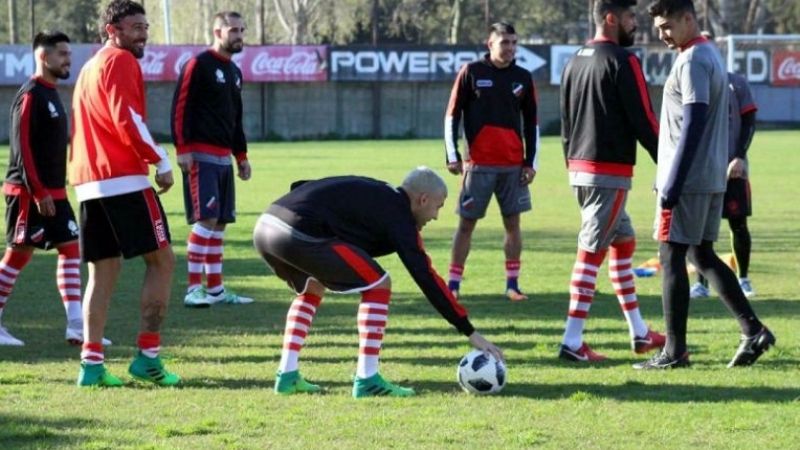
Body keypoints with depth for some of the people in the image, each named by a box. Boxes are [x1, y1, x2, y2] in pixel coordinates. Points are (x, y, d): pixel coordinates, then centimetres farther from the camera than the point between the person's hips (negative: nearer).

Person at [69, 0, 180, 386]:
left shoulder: (89, 67, 23)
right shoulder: (120, 61, -5)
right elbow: (128, 120, -16)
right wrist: (160, 161, -9)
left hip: (89, 183, 9)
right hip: (125, 180, -9)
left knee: (103, 271, 9)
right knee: (161, 260, -1)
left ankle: (92, 364, 3)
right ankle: (148, 356, -5)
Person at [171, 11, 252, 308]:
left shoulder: (234, 72, 18)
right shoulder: (198, 66, -7)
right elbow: (180, 108, -12)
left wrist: (241, 155, 22)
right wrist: (182, 148, -19)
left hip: (223, 158, 8)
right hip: (200, 156, -8)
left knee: (220, 222, 7)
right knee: (206, 219, -15)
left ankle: (215, 289, 12)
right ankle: (194, 289, -14)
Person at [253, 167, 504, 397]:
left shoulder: (372, 192, 27)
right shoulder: (397, 215, 4)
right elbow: (426, 278, 1)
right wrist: (470, 333, 3)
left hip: (266, 223, 9)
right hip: (298, 234, -9)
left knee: (312, 290, 33)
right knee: (378, 285, 3)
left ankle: (287, 376, 25)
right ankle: (366, 381, 3)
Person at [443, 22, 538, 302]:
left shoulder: (523, 78, 8)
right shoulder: (471, 73, -1)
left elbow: (531, 122, 12)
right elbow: (452, 115, 0)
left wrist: (531, 162, 6)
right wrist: (452, 155, -6)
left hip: (514, 165, 3)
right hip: (478, 163, -3)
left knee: (513, 222, 3)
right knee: (467, 223, 0)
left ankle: (512, 285, 9)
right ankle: (453, 285, 5)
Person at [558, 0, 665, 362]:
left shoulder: (575, 62, 13)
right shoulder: (622, 61, -12)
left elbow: (565, 120, 17)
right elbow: (643, 120, -14)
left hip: (579, 169, 9)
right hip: (610, 172, -9)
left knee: (623, 242, 18)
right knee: (592, 252, -8)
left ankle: (639, 334, 23)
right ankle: (572, 343, -10)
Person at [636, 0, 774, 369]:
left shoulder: (692, 61, -14)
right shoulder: (711, 55, 16)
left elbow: (693, 125, -21)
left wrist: (672, 184, -21)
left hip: (690, 181, -10)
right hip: (712, 179, 10)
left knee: (672, 258, -4)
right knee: (702, 255, 14)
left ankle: (674, 352, -2)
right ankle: (753, 331, 8)